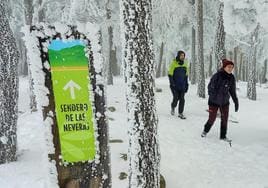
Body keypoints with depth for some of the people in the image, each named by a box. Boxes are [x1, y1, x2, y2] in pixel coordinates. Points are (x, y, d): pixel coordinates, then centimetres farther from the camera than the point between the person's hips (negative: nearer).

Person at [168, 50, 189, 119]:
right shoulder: (174, 63, -7)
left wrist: (186, 84, 12)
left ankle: (180, 113, 11)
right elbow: (170, 74, -6)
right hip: (175, 85, -4)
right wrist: (172, 83, -14)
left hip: (182, 85, 4)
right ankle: (173, 107, 27)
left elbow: (186, 75, 16)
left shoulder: (185, 63, 8)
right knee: (176, 98, -5)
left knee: (182, 99, 1)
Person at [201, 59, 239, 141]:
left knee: (225, 119, 6)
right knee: (212, 119, 3)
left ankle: (223, 136, 23)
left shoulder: (232, 78, -1)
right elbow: (210, 87, -13)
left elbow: (233, 91, 8)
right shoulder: (217, 75, -17)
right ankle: (205, 131, 30)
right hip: (214, 101, -4)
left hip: (225, 102, 5)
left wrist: (236, 102, 7)